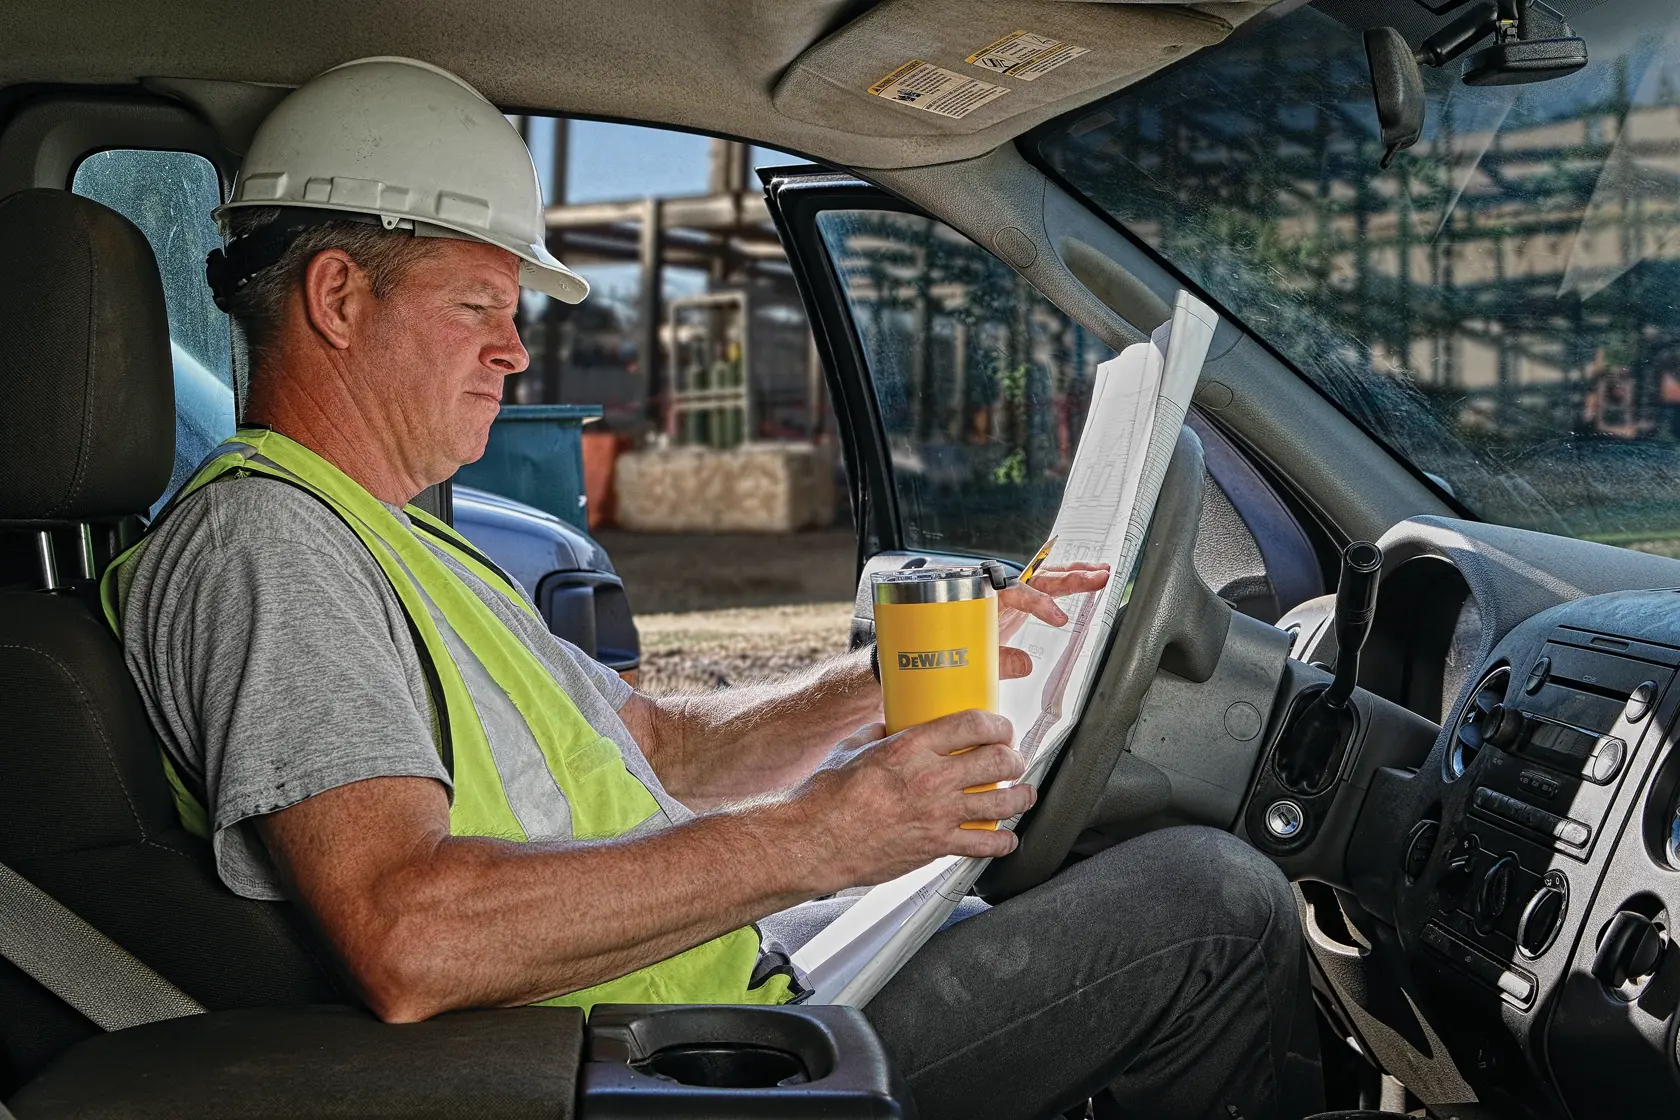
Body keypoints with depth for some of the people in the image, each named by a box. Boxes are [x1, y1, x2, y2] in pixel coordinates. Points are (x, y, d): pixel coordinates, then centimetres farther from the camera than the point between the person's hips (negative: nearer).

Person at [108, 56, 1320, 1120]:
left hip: (739, 970, 11)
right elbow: (411, 942, -32)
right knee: (1214, 906, -7)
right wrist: (810, 839, -30)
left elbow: (666, 749, 19)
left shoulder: (378, 541, 18)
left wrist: (884, 681, 2)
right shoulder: (259, 545, -17)